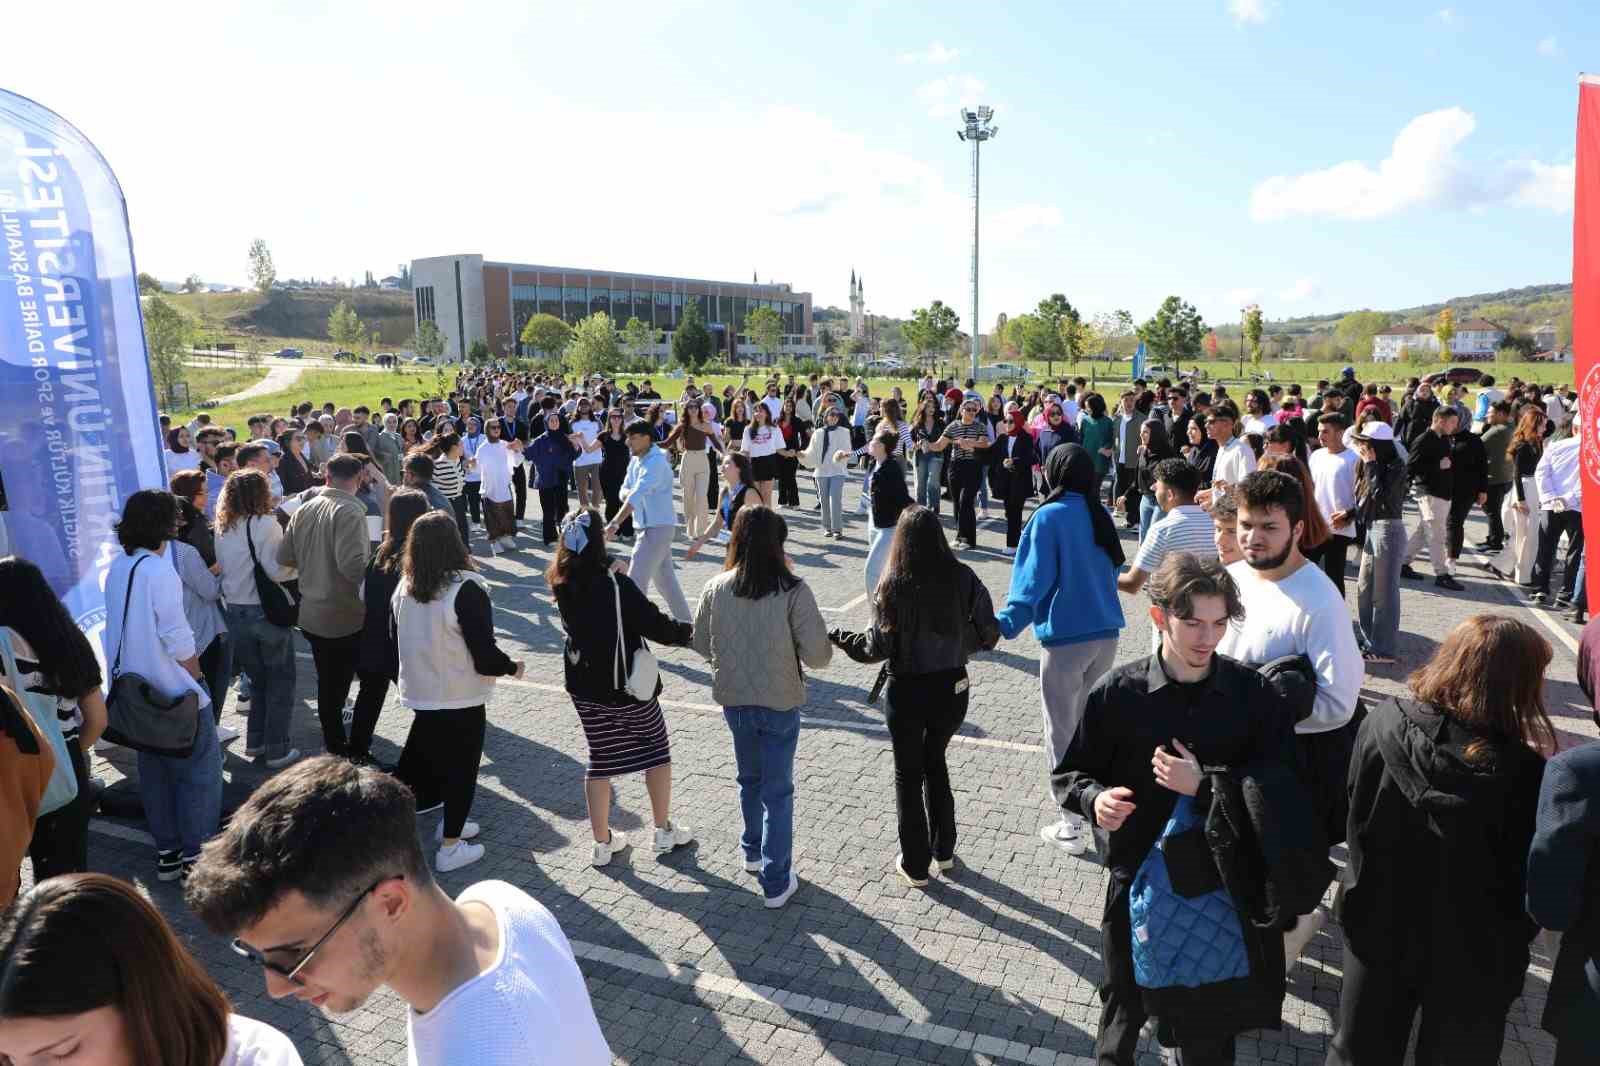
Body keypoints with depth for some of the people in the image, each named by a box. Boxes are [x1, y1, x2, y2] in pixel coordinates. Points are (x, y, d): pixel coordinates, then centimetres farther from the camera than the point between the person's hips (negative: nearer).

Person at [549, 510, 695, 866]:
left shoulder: (564, 584, -6)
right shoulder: (617, 585, -23)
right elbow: (654, 624, -18)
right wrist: (690, 632, -3)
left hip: (585, 688, 5)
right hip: (627, 687, -5)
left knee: (600, 759, 16)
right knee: (656, 751, 16)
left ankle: (602, 843, 23)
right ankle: (664, 831, 25)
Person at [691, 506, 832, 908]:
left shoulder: (715, 589, -10)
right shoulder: (793, 592, -20)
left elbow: (702, 644, 3)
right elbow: (818, 656, -18)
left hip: (734, 701, 4)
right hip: (780, 704, -3)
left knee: (749, 779, 26)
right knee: (778, 792, 10)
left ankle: (753, 851, 45)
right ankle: (775, 882, 16)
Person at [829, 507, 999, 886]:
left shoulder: (893, 585, -16)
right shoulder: (963, 578, -8)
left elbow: (878, 647, -15)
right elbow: (987, 635, -5)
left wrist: (837, 637, 1)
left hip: (908, 691, -3)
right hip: (952, 687, 3)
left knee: (909, 775, 14)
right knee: (935, 763, 25)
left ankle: (916, 866, 24)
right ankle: (944, 851, 36)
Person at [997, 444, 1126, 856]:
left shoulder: (1050, 516, -12)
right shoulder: (1101, 515, 6)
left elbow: (1035, 578, -18)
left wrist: (1005, 625, -20)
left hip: (1065, 638, -6)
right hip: (1106, 634, 6)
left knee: (1062, 734, 7)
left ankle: (1072, 827, 13)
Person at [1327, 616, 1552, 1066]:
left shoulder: (1382, 723, -18)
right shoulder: (1523, 773, -28)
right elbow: (1533, 886, -14)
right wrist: (1510, 948, 4)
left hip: (1379, 931, 2)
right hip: (1472, 955, -2)